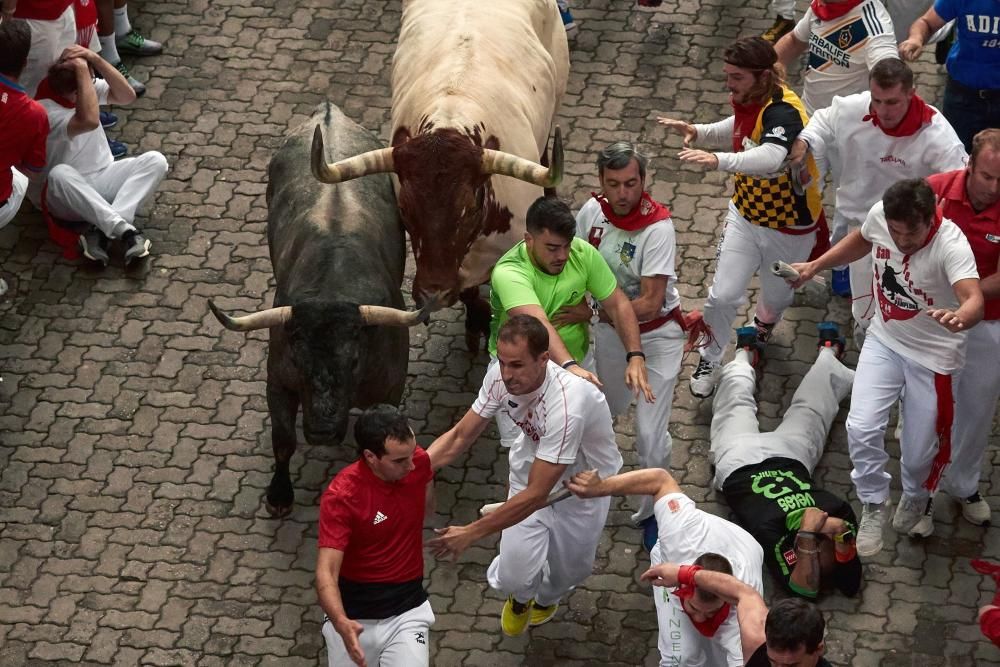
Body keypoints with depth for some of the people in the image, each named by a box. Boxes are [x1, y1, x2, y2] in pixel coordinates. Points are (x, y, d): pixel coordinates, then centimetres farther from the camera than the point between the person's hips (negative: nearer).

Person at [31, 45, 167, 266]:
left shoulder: (88, 87, -1)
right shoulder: (45, 111, -23)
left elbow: (127, 96, -14)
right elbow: (89, 121, -38)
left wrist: (96, 60, -24)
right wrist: (81, 69, -34)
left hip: (102, 180, 6)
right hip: (67, 193, -6)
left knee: (155, 160, -19)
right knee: (60, 173, -42)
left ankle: (102, 230, -31)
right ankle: (124, 229, -40)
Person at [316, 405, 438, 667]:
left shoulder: (417, 462, -8)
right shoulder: (341, 496, -21)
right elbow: (326, 572, -28)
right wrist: (341, 624, -40)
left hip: (406, 610, 2)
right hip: (354, 616, -2)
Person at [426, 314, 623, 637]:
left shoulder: (567, 403, -43)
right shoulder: (500, 375, -26)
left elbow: (536, 495, -38)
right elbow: (459, 436, -12)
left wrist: (471, 533, -36)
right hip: (533, 465, 4)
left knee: (568, 570, 13)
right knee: (515, 578, -4)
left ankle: (546, 597, 53)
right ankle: (521, 596, 36)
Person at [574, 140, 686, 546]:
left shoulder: (658, 227, -29)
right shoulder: (593, 211, -14)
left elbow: (650, 304, -31)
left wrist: (590, 312, -35)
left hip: (655, 334, -5)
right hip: (608, 331, 5)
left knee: (651, 434, -5)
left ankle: (653, 512, 17)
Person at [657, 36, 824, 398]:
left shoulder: (783, 112, -33)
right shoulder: (748, 101, -10)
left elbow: (771, 157, -55)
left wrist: (719, 161, -68)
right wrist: (699, 132, 1)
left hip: (789, 227, -5)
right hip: (745, 215, 5)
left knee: (776, 298, 18)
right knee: (723, 296, -3)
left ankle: (762, 325, 54)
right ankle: (710, 360, 21)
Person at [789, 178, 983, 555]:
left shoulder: (951, 245, -34)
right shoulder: (879, 215, -18)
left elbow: (975, 300, -51)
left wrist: (960, 317, -73)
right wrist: (815, 267, 6)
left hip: (932, 354, -4)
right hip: (884, 340, 4)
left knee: (920, 450, 9)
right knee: (862, 428, -10)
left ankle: (916, 499, 45)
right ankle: (873, 507, 17)